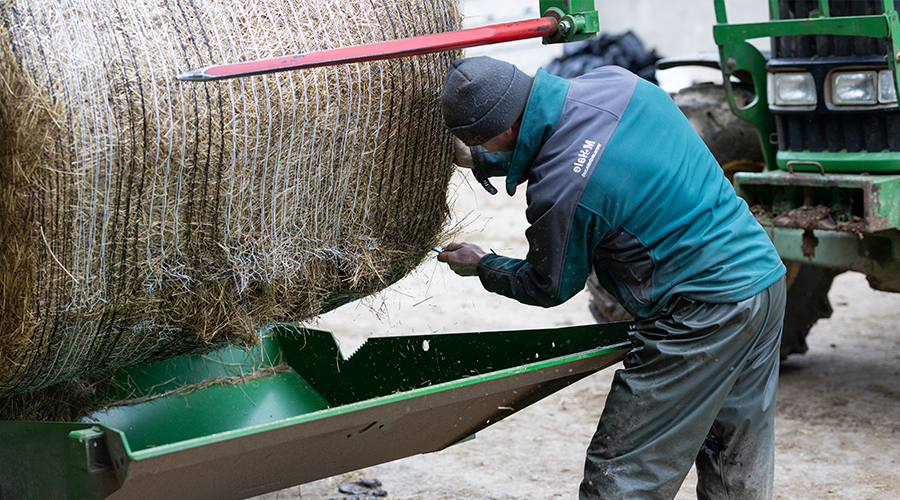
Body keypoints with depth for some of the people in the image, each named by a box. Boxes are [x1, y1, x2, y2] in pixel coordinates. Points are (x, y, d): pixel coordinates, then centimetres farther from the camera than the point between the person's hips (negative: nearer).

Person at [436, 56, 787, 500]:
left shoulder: (560, 189, -21)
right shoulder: (614, 81, 1)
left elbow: (551, 287, 0)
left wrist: (482, 266, 17)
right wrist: (480, 163, 28)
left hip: (703, 310, -9)